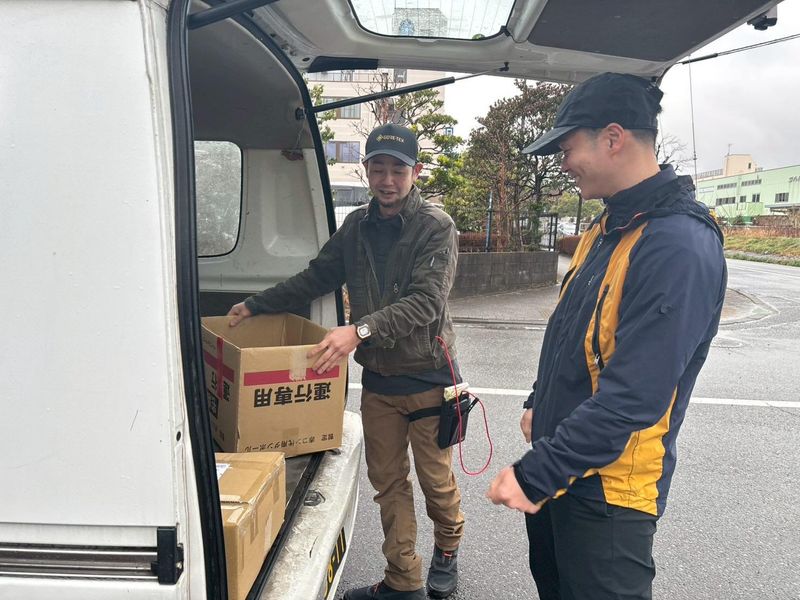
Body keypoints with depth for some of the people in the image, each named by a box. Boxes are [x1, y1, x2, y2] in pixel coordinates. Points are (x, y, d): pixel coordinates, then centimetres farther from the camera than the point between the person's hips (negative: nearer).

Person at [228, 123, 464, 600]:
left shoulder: (436, 227, -12)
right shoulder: (357, 226, 5)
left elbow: (425, 302, -24)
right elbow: (316, 278, 15)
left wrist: (362, 330, -36)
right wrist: (256, 305, 14)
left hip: (427, 377, -4)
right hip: (378, 380, 5)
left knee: (436, 480, 11)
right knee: (388, 482, 12)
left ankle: (447, 548, 41)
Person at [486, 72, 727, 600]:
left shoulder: (679, 247, -25)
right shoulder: (607, 229, 6)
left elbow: (634, 396, -30)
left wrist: (535, 475, -26)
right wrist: (540, 406, 17)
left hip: (607, 488, -9)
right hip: (558, 466, 9)